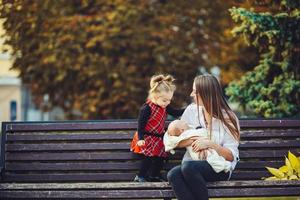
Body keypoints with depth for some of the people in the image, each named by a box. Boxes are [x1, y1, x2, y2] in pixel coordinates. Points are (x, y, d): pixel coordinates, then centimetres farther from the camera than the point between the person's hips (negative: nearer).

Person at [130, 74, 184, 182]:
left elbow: (175, 113, 15)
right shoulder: (147, 108, -21)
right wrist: (140, 138, -24)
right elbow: (140, 124, -19)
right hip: (147, 138, -8)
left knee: (160, 157, 9)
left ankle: (154, 176, 24)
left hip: (158, 139, 8)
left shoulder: (165, 107, 3)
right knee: (148, 158, -15)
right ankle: (140, 177, -4)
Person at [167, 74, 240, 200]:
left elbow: (231, 156, -6)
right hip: (192, 165, 4)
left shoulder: (228, 118, -3)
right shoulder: (191, 110, 8)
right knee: (173, 174, -31)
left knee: (188, 166, -35)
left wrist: (211, 144, -21)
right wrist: (193, 140, -13)